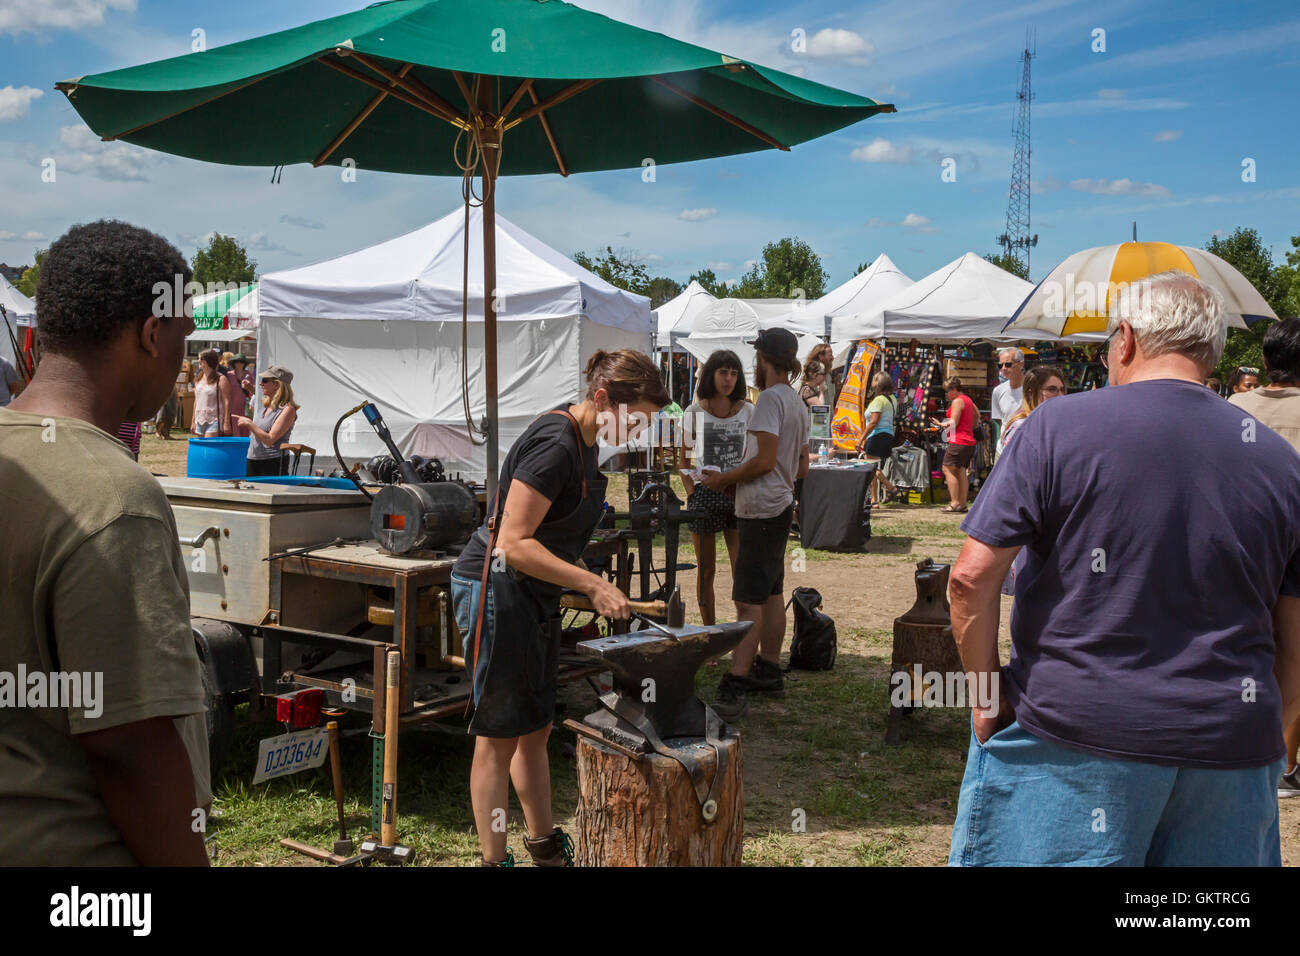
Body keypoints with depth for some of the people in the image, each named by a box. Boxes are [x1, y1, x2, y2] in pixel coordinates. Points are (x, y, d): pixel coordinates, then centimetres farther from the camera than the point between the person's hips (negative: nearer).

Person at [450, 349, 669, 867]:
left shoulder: (582, 441, 8)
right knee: (499, 735, -1)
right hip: (497, 588, -10)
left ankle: (545, 844, 29)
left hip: (534, 593, 10)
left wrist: (587, 582, 8)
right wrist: (592, 583, -24)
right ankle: (495, 858, 9)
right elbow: (514, 543, -25)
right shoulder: (555, 444, -22)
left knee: (535, 727, 17)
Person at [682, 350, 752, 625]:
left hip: (738, 495, 1)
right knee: (706, 571, 8)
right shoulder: (695, 412, 2)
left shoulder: (747, 411, 6)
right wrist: (691, 492, -6)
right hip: (705, 493, -1)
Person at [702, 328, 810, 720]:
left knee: (749, 600, -13)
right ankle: (768, 671, 25)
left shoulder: (770, 398, -14)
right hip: (780, 505, 10)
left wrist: (724, 479, -10)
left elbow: (765, 459, -22)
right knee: (771, 594, 16)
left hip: (761, 511, -10)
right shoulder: (798, 404, 16)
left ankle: (733, 689, -16)